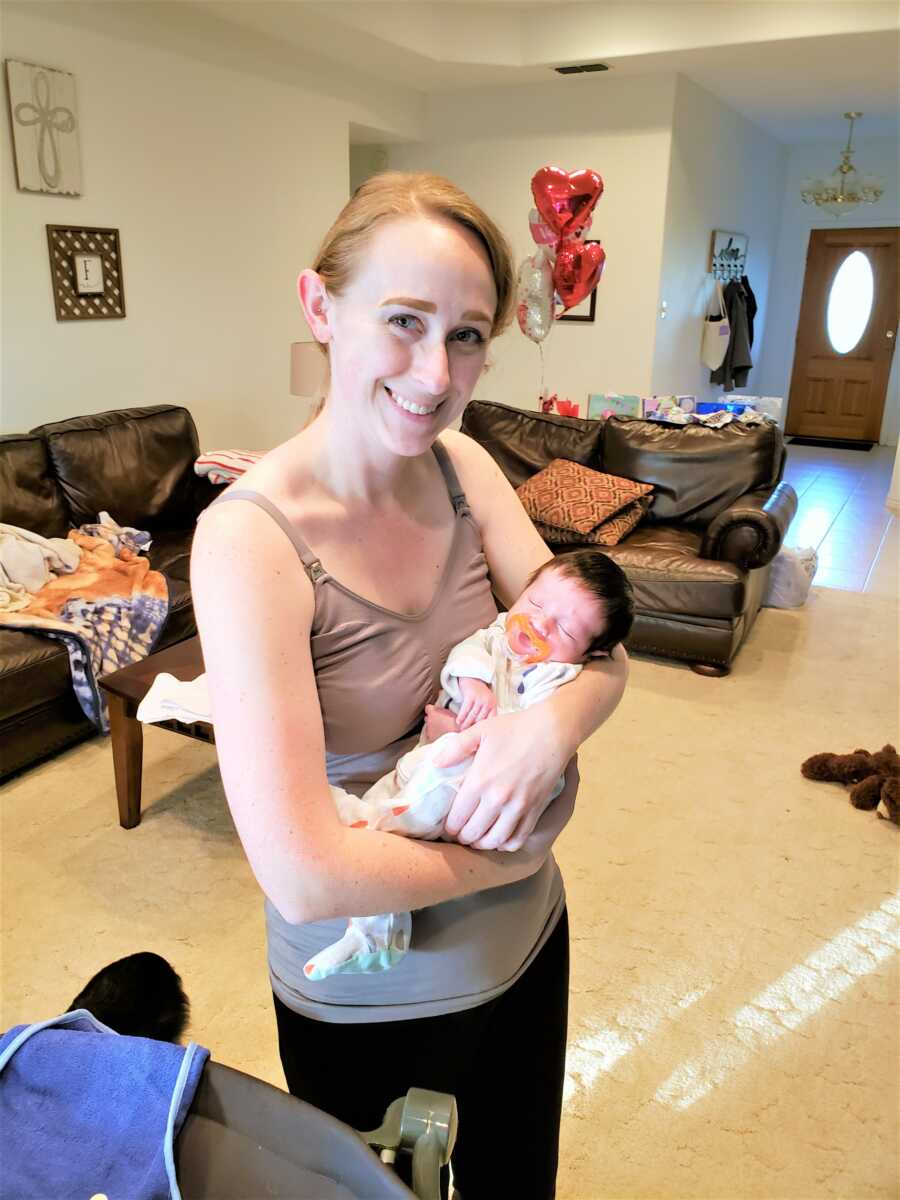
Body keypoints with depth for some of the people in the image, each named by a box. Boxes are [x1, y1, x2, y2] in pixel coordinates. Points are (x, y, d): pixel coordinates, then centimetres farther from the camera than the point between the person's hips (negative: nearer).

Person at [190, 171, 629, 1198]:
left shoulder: (462, 466, -10)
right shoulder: (251, 536, -29)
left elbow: (599, 656, -8)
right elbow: (302, 877, -34)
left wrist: (549, 727, -30)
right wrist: (516, 854, -20)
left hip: (525, 940, 5)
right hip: (368, 1001, -4)